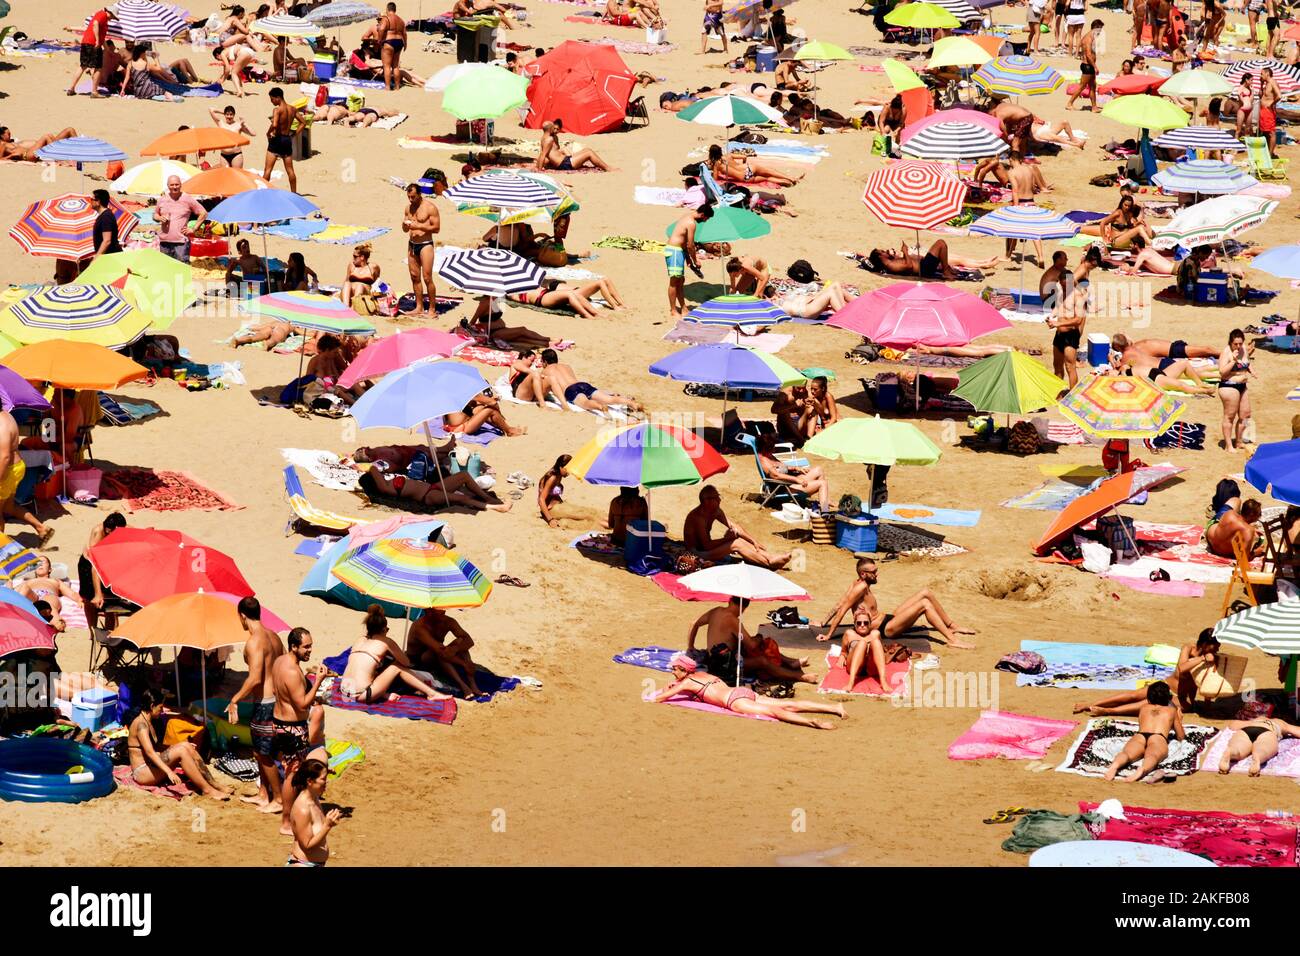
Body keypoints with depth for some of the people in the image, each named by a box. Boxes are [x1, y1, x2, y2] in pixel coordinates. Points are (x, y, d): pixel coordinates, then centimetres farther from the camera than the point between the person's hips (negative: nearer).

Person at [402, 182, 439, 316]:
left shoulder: (430, 208, -8)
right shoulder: (408, 208, 11)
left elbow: (436, 228, -12)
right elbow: (405, 229, 18)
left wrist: (418, 226, -21)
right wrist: (405, 225, -7)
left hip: (425, 245, -7)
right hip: (412, 244, 7)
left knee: (427, 278, -9)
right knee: (415, 277, 7)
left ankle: (432, 309, -5)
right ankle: (419, 307, 14)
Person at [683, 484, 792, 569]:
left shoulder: (716, 511, 2)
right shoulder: (697, 516, -25)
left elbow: (734, 527, 5)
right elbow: (707, 545, -28)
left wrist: (754, 541, -3)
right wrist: (727, 539, -15)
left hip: (705, 547, 9)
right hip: (697, 554, -9)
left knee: (740, 541, -6)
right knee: (736, 544, -20)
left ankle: (772, 557, -12)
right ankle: (769, 563, -19)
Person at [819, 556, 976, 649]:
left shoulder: (858, 583, 5)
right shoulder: (861, 587, -22)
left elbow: (839, 606, 8)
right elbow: (841, 611, -23)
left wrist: (824, 623, 11)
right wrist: (828, 635, -23)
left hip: (888, 620, 10)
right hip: (884, 630, -10)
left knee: (926, 593, 7)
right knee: (925, 604, -23)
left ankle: (952, 627, 16)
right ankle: (952, 640, -23)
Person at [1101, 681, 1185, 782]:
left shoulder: (1144, 708, 38)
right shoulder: (1171, 710, 33)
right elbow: (1181, 737, 40)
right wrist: (1179, 720, 58)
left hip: (1139, 736, 2)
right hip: (1159, 739, -2)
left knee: (1126, 754, -30)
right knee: (1153, 756, -34)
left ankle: (1114, 766, -65)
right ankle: (1141, 769, -70)